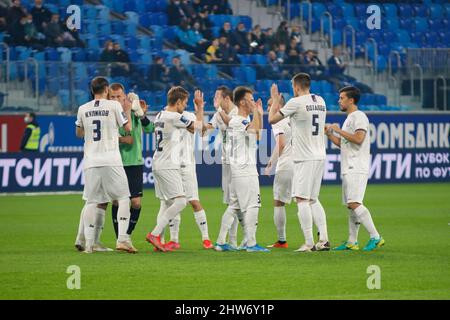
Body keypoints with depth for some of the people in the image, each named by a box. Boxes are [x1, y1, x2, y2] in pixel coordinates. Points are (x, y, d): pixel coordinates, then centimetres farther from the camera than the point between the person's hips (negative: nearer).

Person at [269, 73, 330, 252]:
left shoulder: (296, 102, -10)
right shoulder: (320, 102, 12)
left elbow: (272, 119, -1)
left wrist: (275, 100, 16)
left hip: (304, 158, -7)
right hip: (320, 157, 7)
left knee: (302, 199, -6)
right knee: (313, 200, 14)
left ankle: (309, 243, -11)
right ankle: (324, 240, 5)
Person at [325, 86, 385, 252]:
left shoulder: (359, 116, -9)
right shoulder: (349, 119, 23)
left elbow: (358, 139, -22)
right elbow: (342, 143, 29)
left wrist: (339, 130, -14)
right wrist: (329, 133, 16)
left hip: (357, 168, -10)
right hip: (348, 169, 10)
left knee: (354, 203, -19)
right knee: (351, 206, 10)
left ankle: (375, 237, -20)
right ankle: (352, 242, 13)